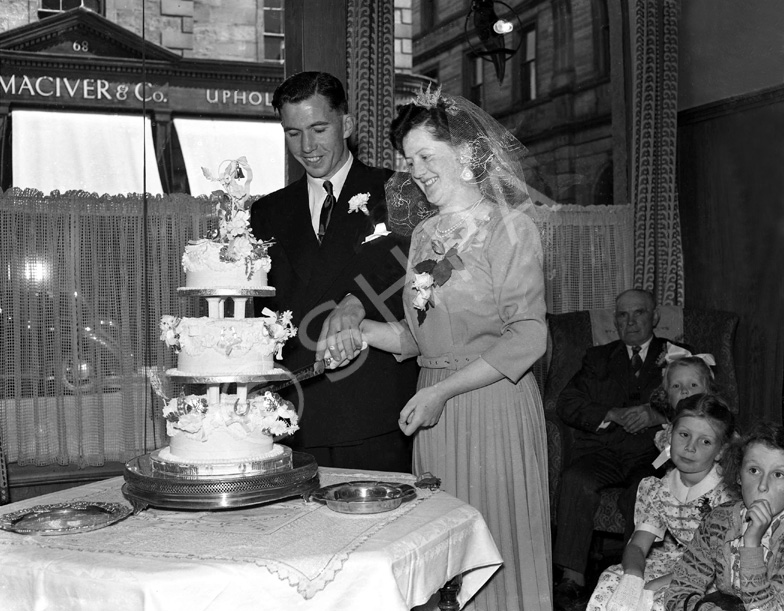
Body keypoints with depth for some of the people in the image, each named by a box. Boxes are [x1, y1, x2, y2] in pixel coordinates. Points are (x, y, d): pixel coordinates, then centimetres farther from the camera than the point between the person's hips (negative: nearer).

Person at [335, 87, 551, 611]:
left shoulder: (510, 227, -6)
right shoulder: (425, 234, 12)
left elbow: (527, 337, -14)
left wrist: (442, 391, -18)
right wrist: (364, 330, -4)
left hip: (494, 409, -5)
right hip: (435, 414, 6)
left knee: (496, 549, 2)